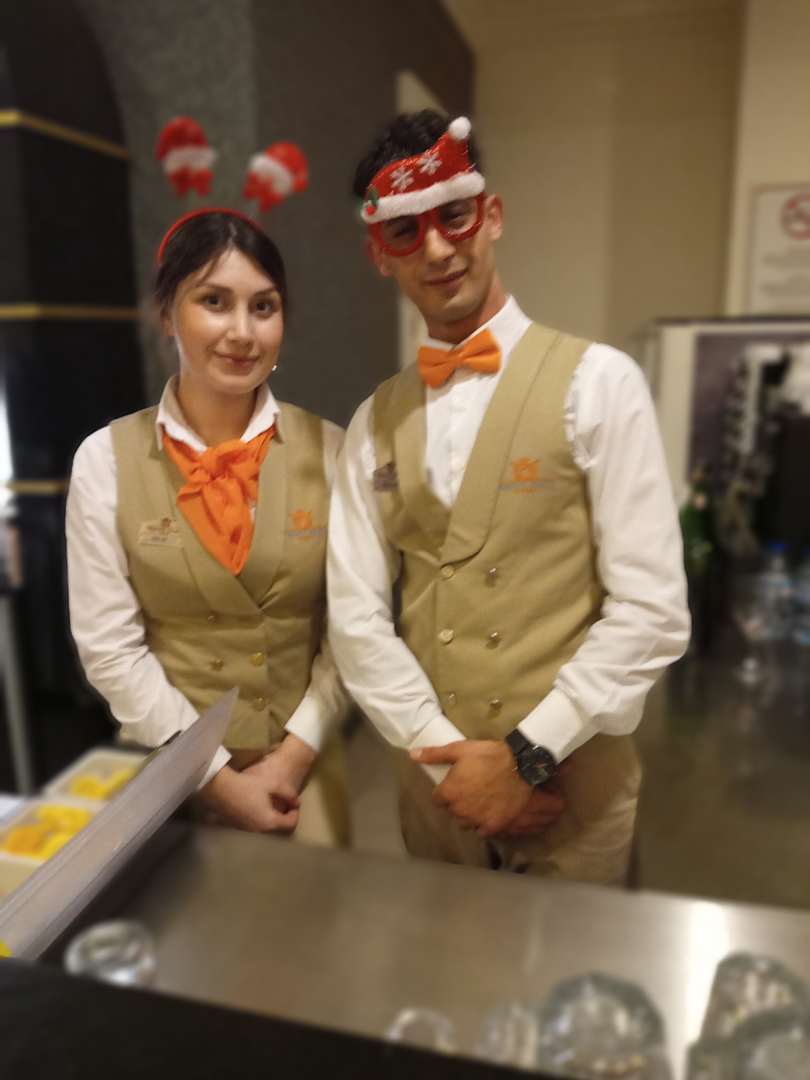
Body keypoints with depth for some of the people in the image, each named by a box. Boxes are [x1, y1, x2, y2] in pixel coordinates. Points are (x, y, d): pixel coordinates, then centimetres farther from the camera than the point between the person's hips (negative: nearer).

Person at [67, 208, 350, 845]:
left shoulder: (328, 450, -6)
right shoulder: (108, 459, -8)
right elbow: (109, 646, -8)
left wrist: (295, 754, -10)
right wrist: (218, 775, -9)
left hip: (305, 766, 1)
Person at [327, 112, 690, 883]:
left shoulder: (596, 382, -9)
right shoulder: (375, 421, 2)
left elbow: (651, 612, -14)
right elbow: (357, 615, -3)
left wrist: (527, 755, -14)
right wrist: (448, 759, -11)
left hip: (570, 786, -3)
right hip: (433, 784, 4)